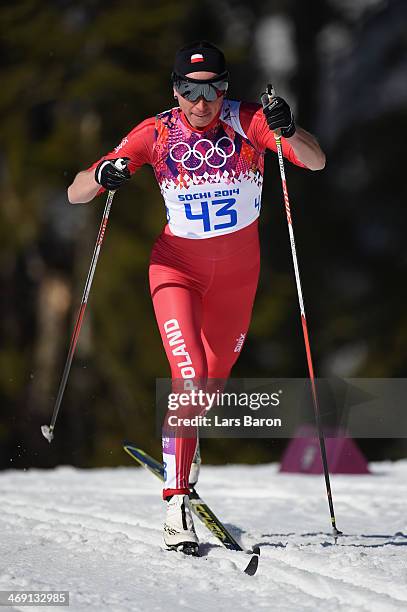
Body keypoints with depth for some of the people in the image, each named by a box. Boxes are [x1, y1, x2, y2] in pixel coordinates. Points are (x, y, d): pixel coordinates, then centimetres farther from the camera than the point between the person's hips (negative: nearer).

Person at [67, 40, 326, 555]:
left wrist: (288, 131, -51)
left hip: (238, 272, 2)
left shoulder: (248, 122, -17)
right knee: (189, 374, -21)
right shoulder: (156, 134, -16)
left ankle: (185, 439, 53)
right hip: (177, 266, -2)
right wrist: (102, 175, -39)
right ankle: (176, 503, -17)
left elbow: (316, 162, -30)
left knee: (214, 376, 20)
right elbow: (75, 194, -16)